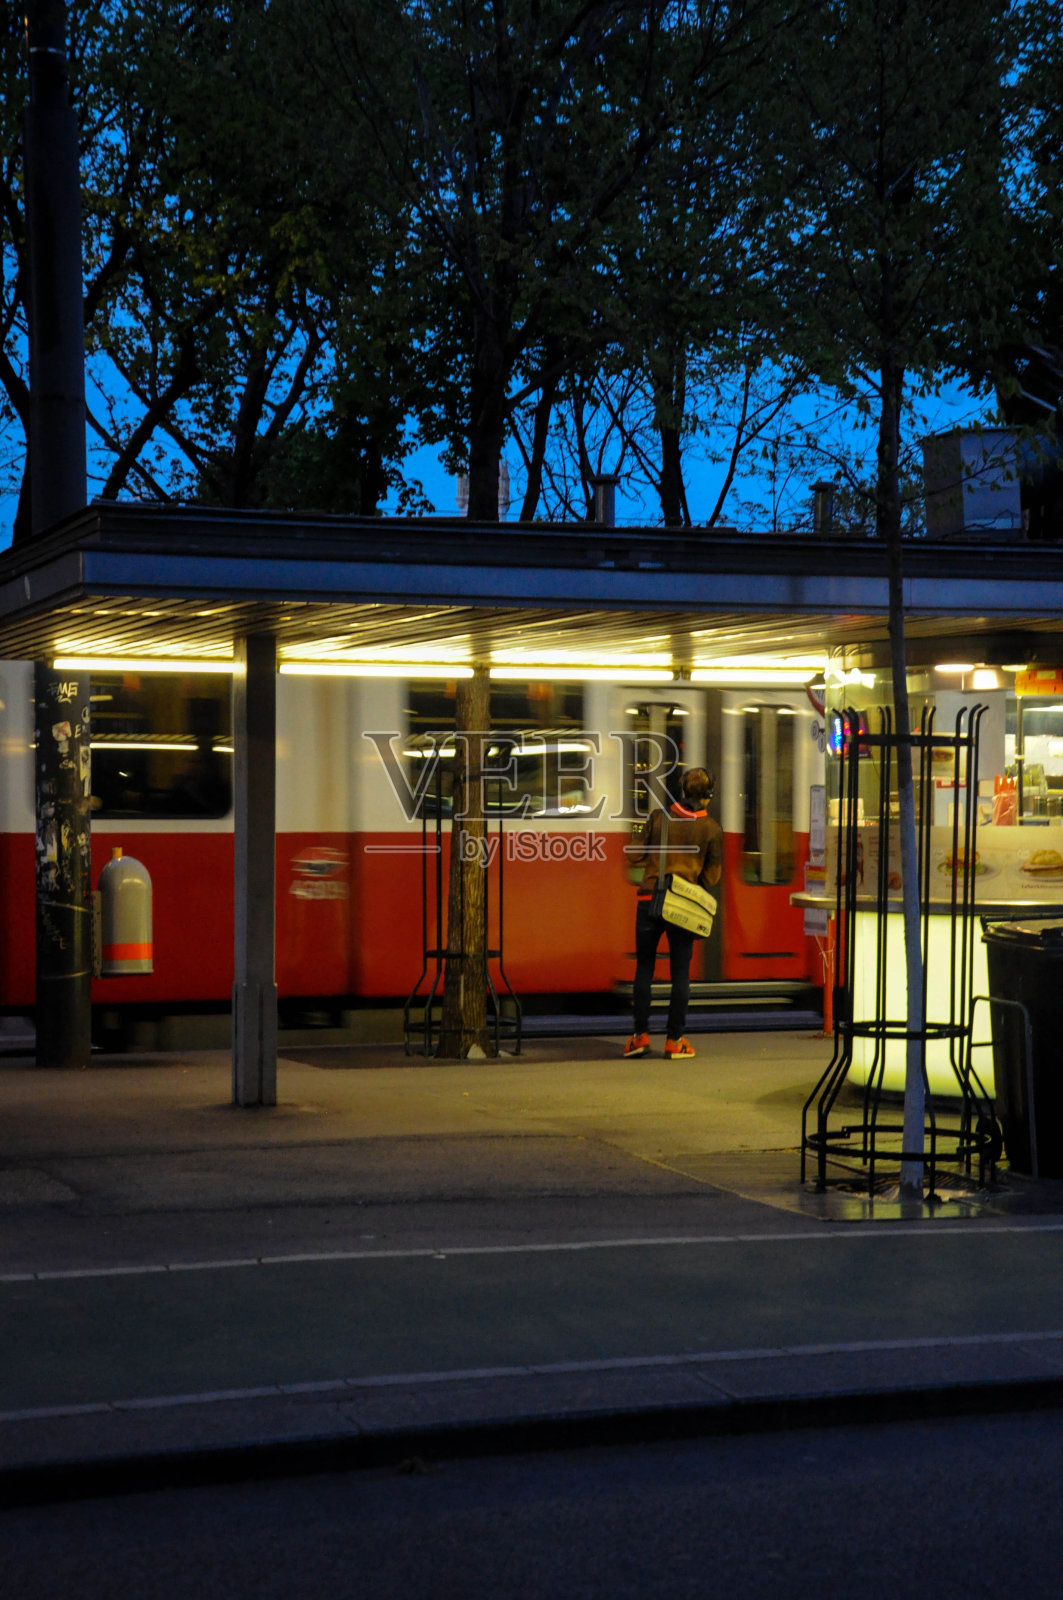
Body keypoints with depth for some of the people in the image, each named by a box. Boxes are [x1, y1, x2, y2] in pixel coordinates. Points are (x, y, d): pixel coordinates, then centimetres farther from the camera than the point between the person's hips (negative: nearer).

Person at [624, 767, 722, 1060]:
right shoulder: (713, 830, -1)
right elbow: (711, 877, 3)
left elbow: (634, 855, 2)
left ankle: (640, 1035, 5)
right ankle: (674, 1040, 6)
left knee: (644, 967, 10)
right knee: (680, 972, 7)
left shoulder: (659, 817, 0)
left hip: (649, 899, 1)